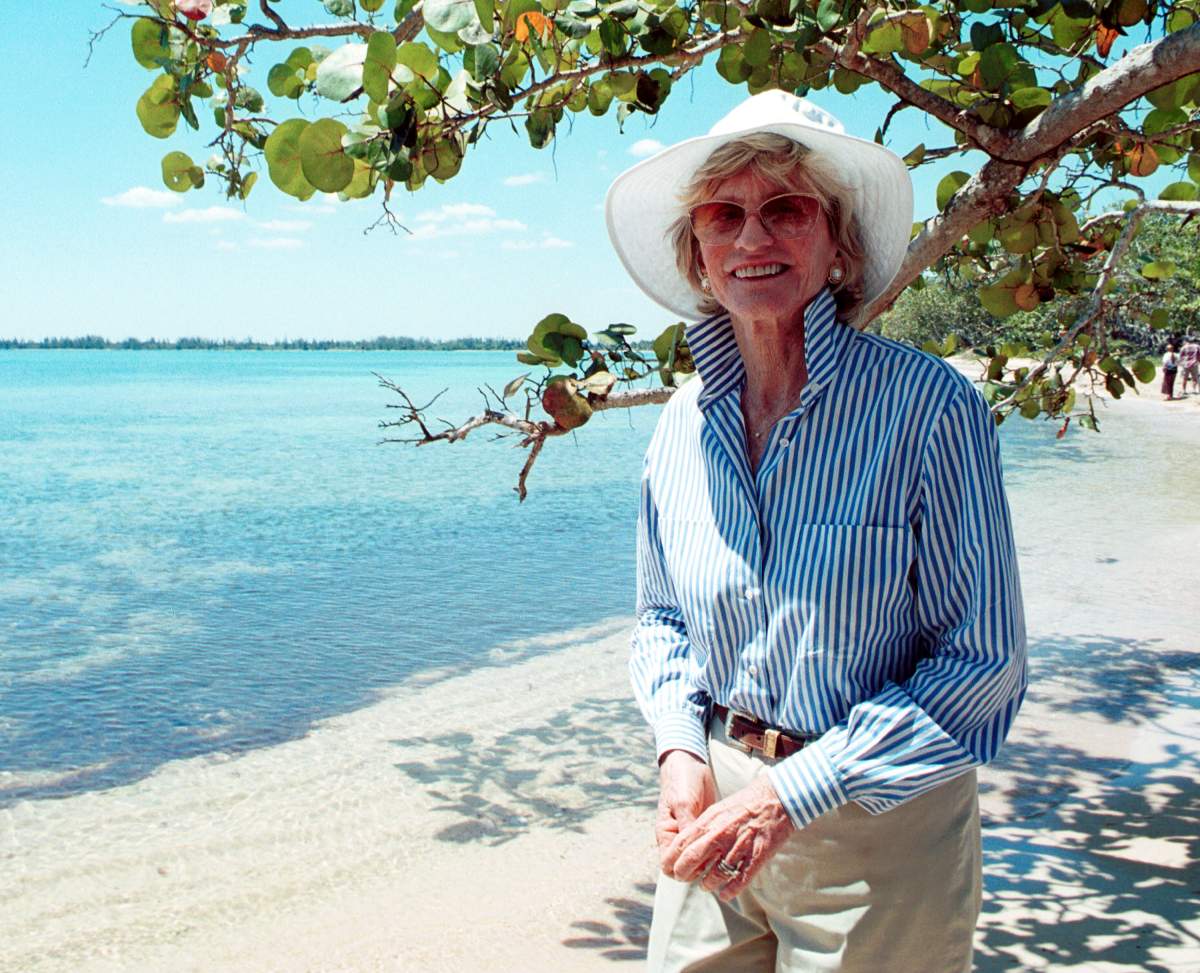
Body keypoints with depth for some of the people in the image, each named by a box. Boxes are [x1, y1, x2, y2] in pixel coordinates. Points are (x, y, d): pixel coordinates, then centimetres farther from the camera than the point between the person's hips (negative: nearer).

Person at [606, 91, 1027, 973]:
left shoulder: (930, 407, -16)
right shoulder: (684, 423, -1)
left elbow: (982, 663, -14)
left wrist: (790, 793, -18)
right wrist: (681, 749, -7)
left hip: (876, 833, -4)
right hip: (717, 808, 4)